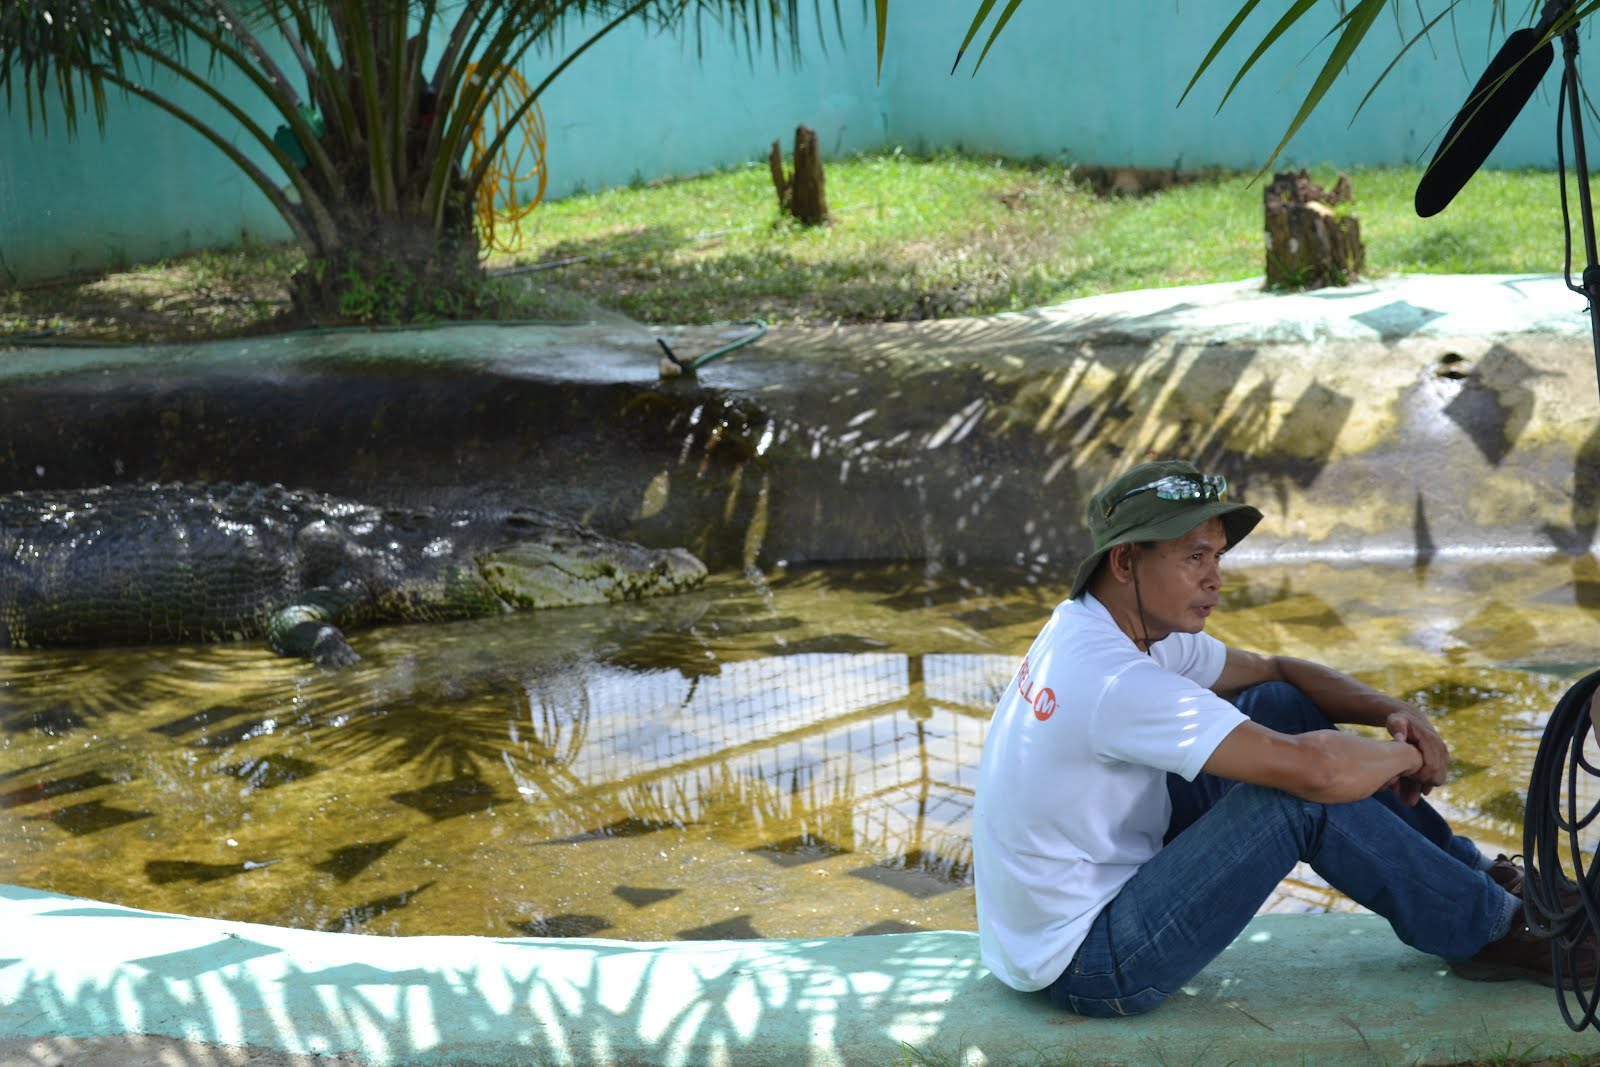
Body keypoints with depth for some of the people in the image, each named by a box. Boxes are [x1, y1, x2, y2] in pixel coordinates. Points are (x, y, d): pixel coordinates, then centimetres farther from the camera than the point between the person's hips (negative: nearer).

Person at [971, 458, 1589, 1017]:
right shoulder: (1116, 683, -28)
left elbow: (1274, 670, 13)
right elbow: (1317, 772, -32)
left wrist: (1393, 711, -2)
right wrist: (1407, 755, -11)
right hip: (1084, 968, -10)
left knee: (1279, 706, 5)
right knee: (1303, 797, -19)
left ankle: (1466, 873, 14)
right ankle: (1489, 930, 2)